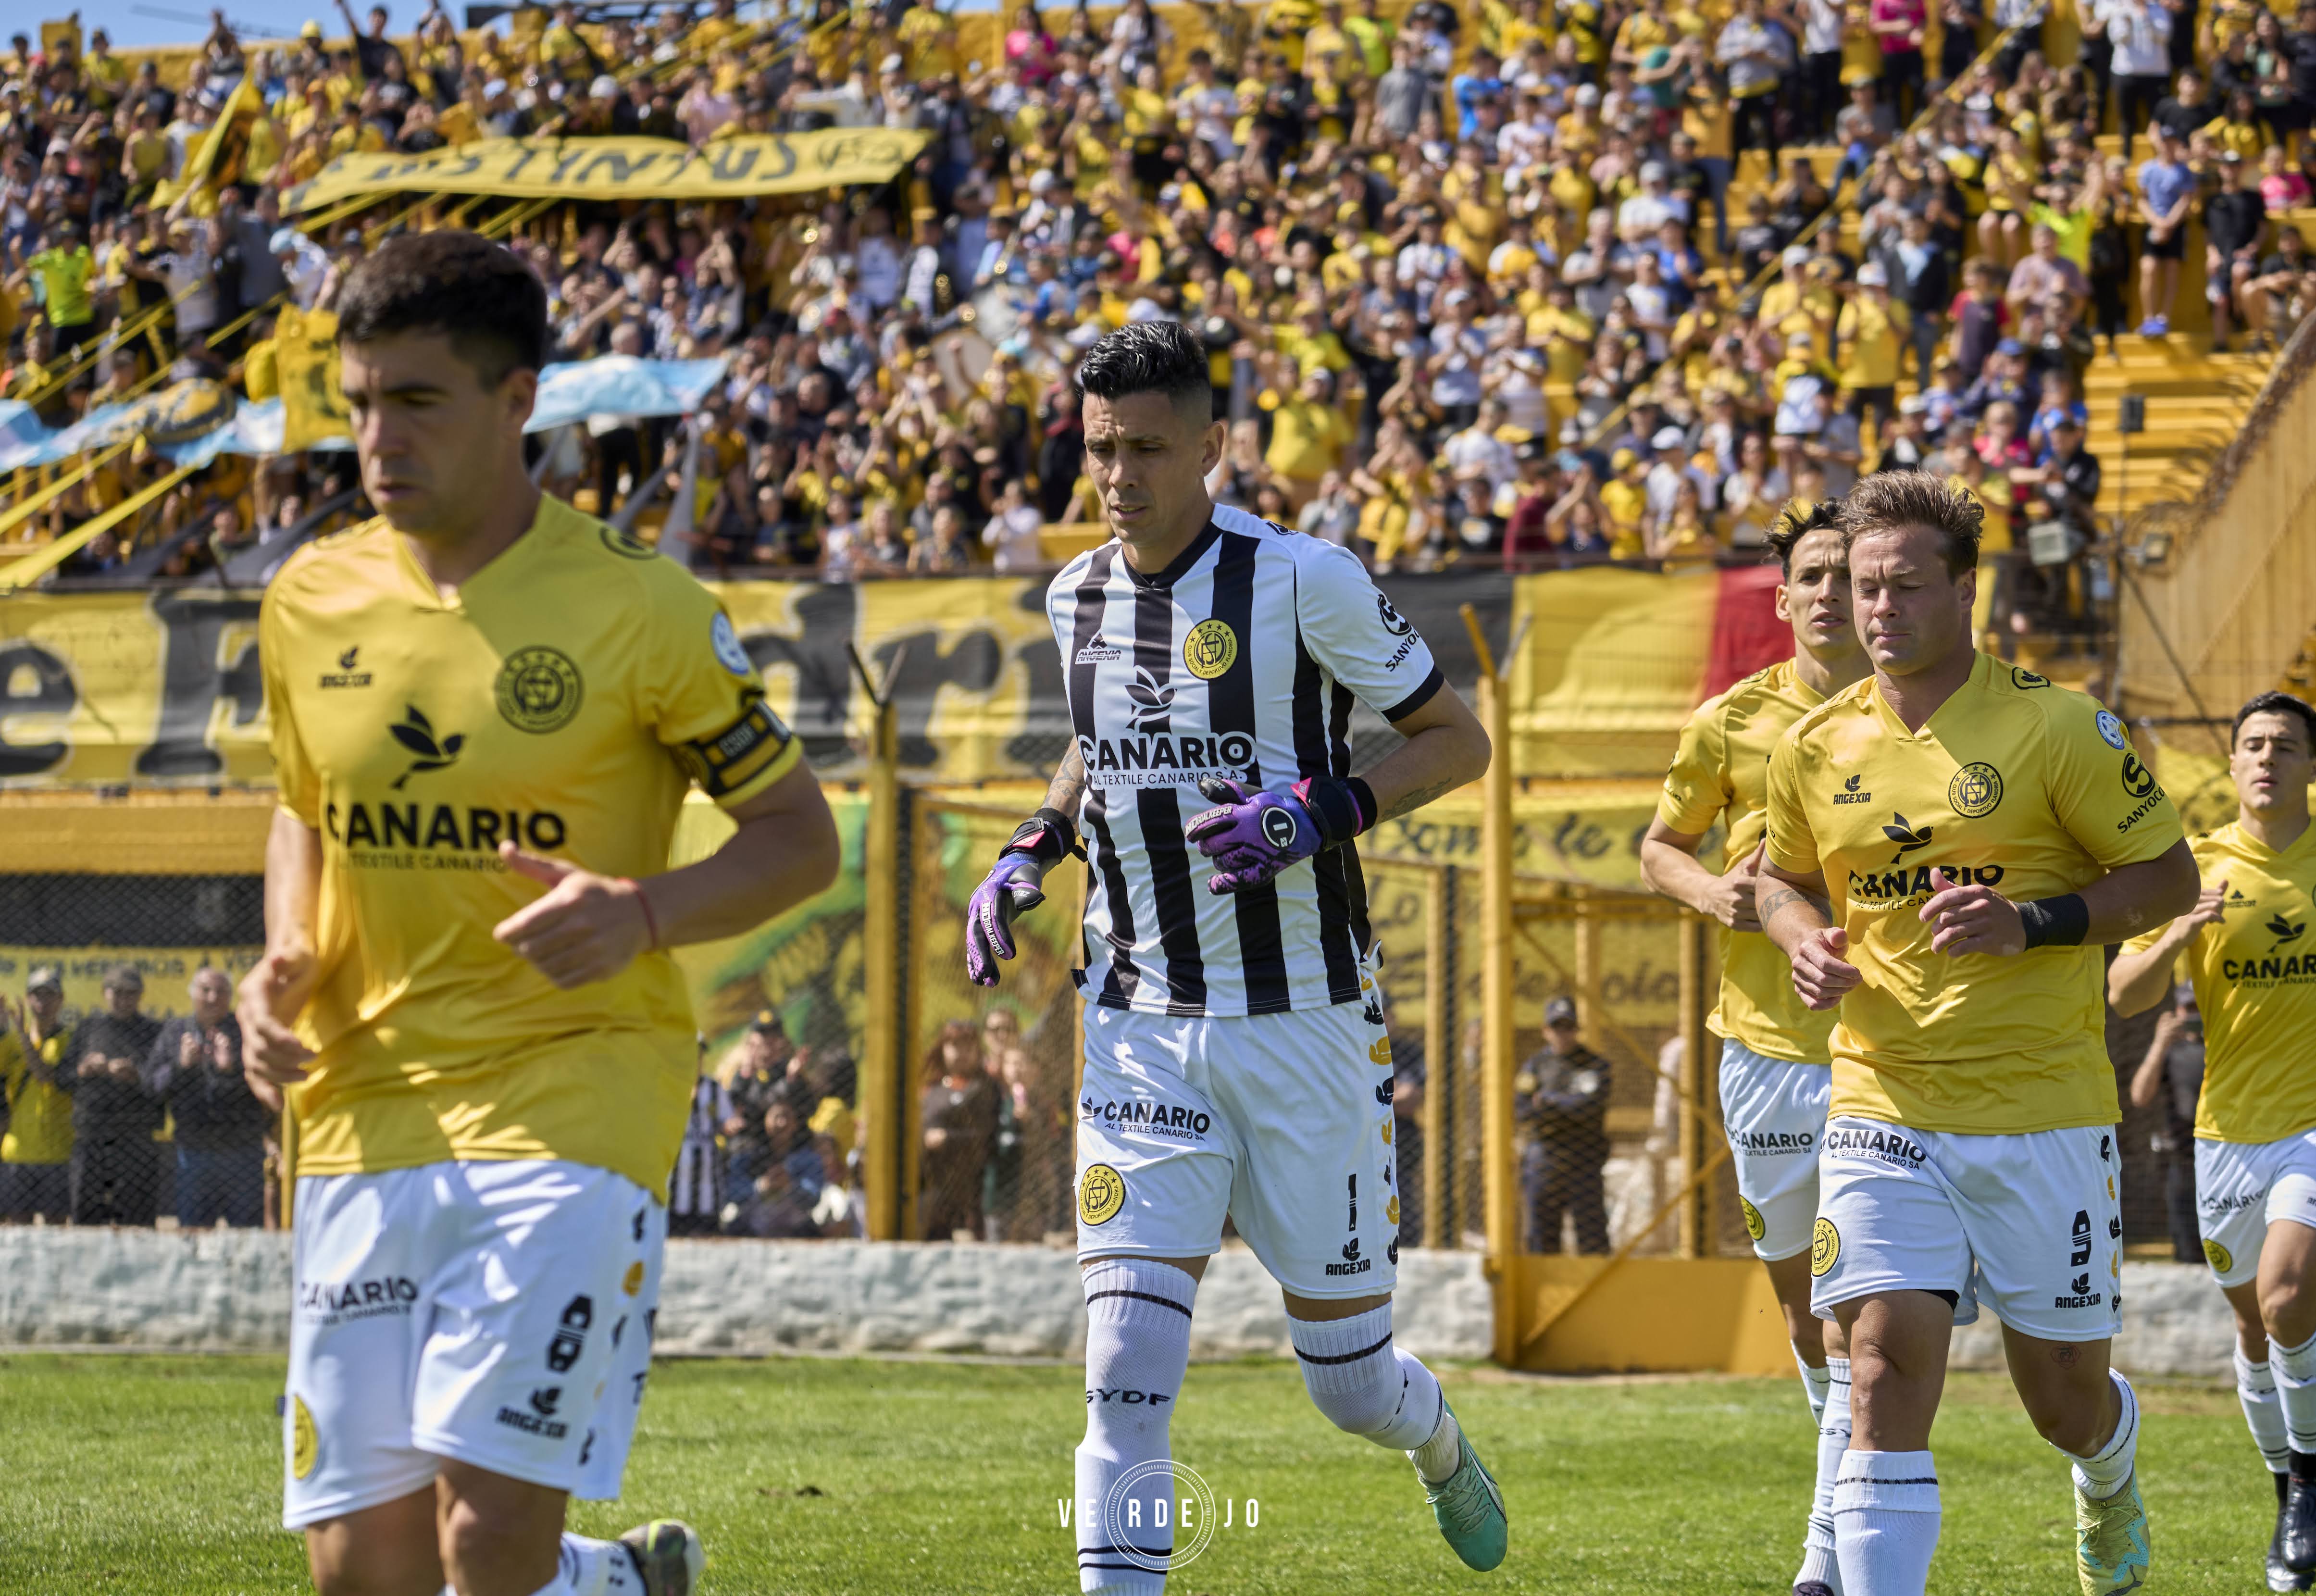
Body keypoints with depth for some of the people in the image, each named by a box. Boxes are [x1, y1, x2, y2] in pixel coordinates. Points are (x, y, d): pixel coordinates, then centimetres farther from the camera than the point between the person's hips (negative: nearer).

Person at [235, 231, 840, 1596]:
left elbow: (802, 836, 0)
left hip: (575, 1106, -5)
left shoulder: (635, 608, -7)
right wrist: (287, 962, 3)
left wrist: (646, 914, -19)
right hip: (366, 1115, 5)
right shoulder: (314, 603, 6)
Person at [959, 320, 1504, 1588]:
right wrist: (1031, 852, 8)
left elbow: (1458, 742, -4)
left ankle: (1438, 1443, 45)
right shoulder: (1078, 597, 6)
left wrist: (1318, 812, -19)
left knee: (1349, 1380, 9)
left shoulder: (1300, 580, -11)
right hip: (1143, 1036, 3)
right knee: (1127, 1376, -12)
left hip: (1303, 1024, -3)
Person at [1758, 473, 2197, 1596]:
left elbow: (2169, 876, -2)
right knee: (1885, 1373, -16)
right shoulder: (1815, 748, 4)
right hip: (1884, 1111, 2)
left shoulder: (2055, 725, -7)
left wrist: (2032, 924, -17)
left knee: (2067, 1404, 10)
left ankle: (2110, 1477, 46)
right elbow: (1780, 879, 21)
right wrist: (1804, 942, -2)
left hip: (2045, 1116, -2)